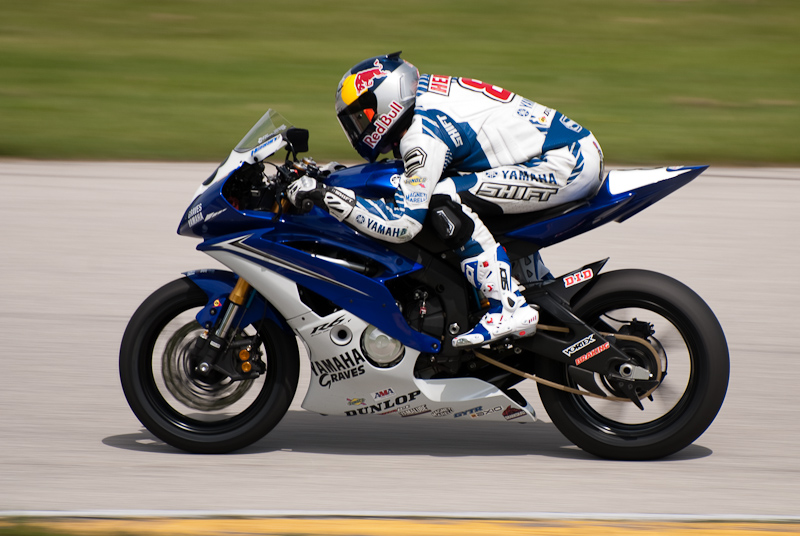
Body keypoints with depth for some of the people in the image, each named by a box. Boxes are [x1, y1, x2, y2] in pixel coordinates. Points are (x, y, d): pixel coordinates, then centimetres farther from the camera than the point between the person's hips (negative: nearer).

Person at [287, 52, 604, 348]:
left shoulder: (423, 136, -17)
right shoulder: (420, 89, 10)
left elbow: (403, 225, -22)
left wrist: (326, 196, -21)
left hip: (567, 165, -10)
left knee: (445, 198, -20)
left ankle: (510, 309, -19)